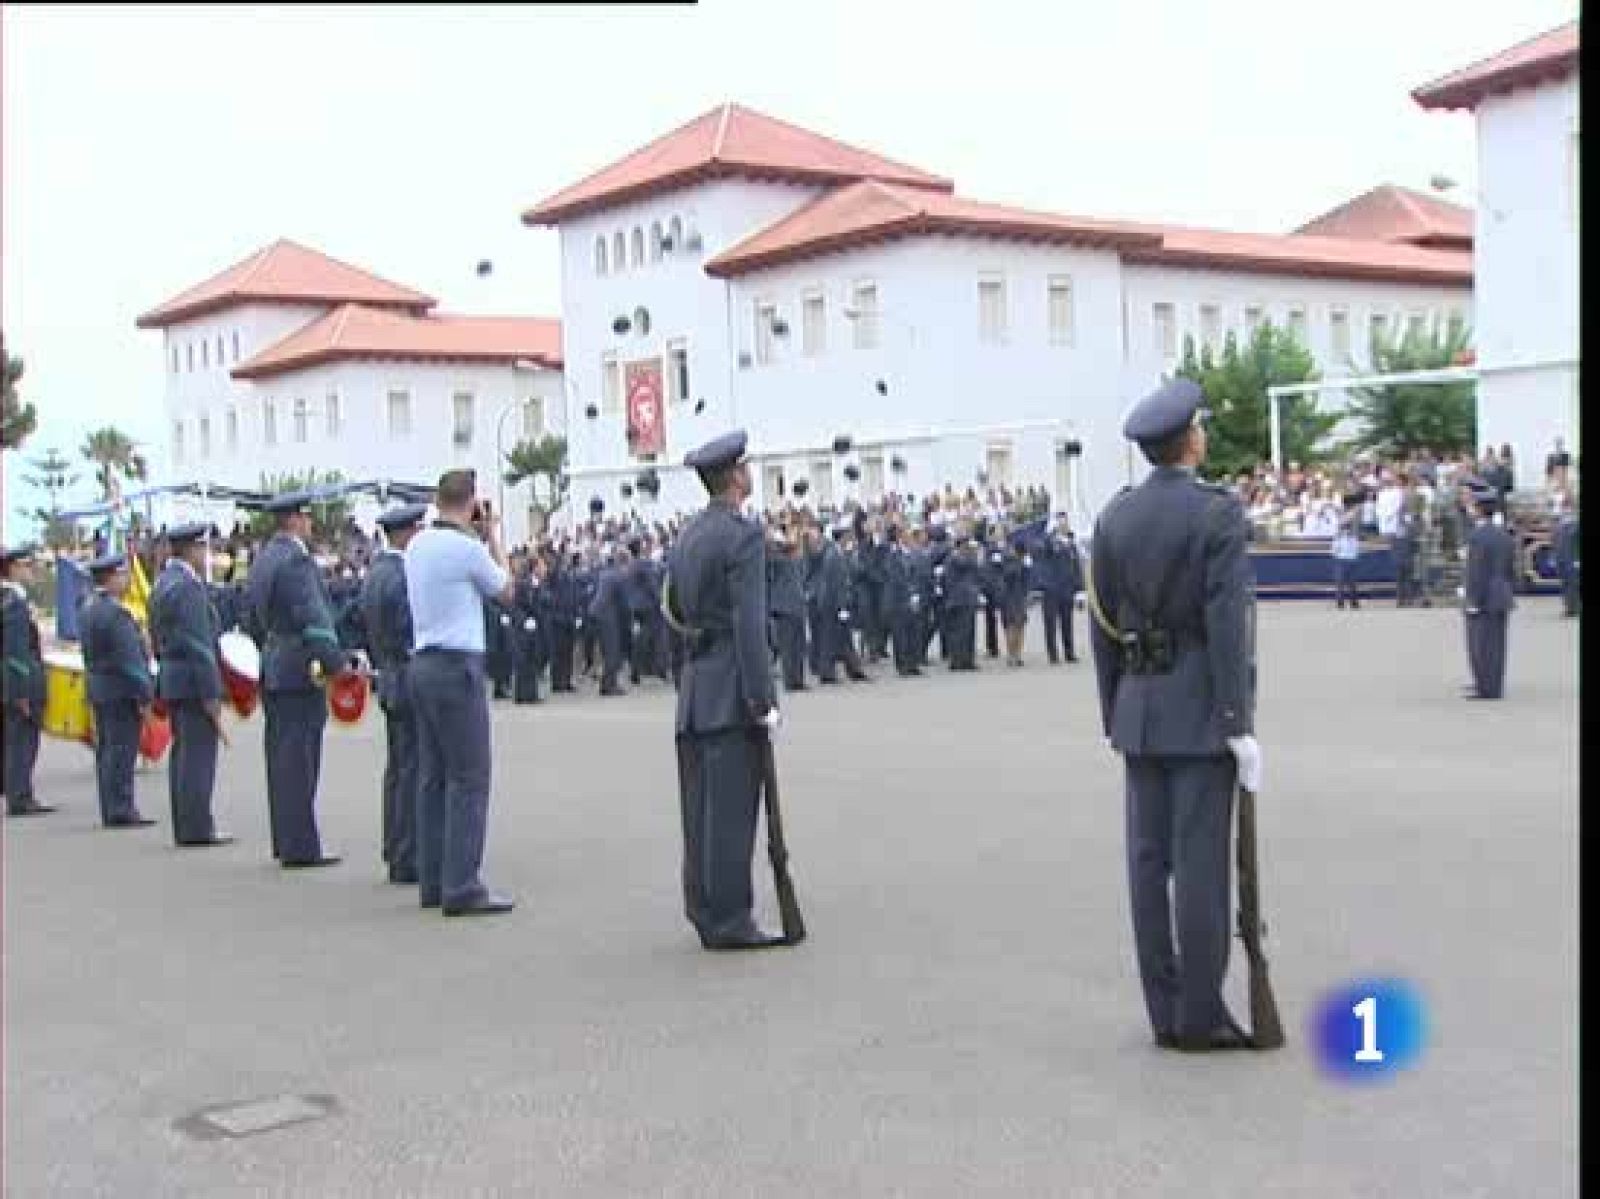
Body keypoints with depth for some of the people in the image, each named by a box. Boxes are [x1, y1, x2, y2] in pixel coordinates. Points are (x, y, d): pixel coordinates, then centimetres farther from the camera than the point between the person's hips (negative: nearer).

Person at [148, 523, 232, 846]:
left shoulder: (161, 583, 14)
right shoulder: (188, 586, -16)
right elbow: (199, 644, -19)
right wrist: (211, 694, -19)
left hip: (171, 680, 10)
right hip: (194, 682, -10)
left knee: (183, 753, 12)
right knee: (198, 754, -8)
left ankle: (185, 826, 15)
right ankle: (197, 829, -7)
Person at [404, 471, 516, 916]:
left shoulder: (417, 545, 10)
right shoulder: (467, 548, -12)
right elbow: (505, 592, 2)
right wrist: (492, 535, 8)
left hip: (422, 662, 9)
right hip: (457, 666, -8)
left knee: (433, 776, 12)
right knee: (469, 779, -6)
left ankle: (432, 881, 16)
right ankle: (461, 887, -8)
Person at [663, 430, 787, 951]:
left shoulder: (688, 533, 14)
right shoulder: (743, 535, -12)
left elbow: (674, 607, 22)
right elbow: (750, 623, -18)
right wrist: (763, 701, -18)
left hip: (695, 683, 8)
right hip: (732, 689, -8)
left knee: (703, 806, 11)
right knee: (732, 807, -4)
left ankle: (705, 911, 18)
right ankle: (728, 922, -1)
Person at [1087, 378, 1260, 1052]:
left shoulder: (1114, 516, 6)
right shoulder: (1219, 512, -11)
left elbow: (1102, 623, 7)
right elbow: (1228, 624, -16)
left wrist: (1113, 713, 15)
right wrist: (1239, 723, -14)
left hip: (1141, 706, 5)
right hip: (1202, 710, -5)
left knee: (1148, 859, 6)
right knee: (1201, 862, -1)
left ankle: (1165, 1014, 13)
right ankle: (1200, 1017, 5)